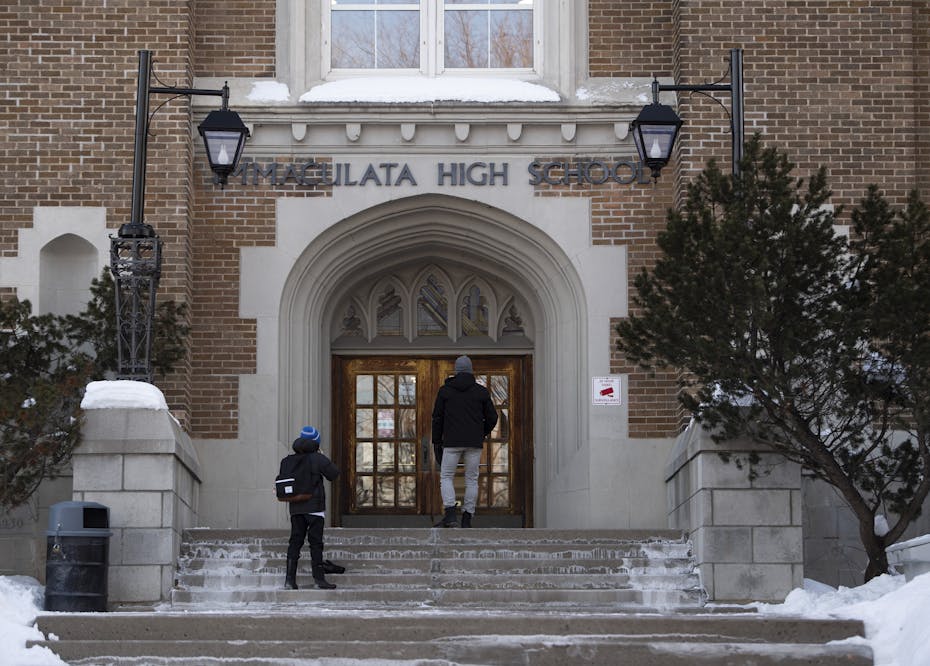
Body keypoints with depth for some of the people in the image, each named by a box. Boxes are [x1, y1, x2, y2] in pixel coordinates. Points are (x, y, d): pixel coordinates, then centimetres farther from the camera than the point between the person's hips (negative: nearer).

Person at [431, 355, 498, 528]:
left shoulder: (445, 390, 2)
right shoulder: (481, 392, 4)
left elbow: (437, 418, 2)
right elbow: (492, 417, 5)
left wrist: (436, 441, 10)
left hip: (452, 442, -1)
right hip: (474, 442, 1)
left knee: (446, 477, 7)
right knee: (471, 480, 8)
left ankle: (450, 515, -12)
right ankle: (467, 519, 4)